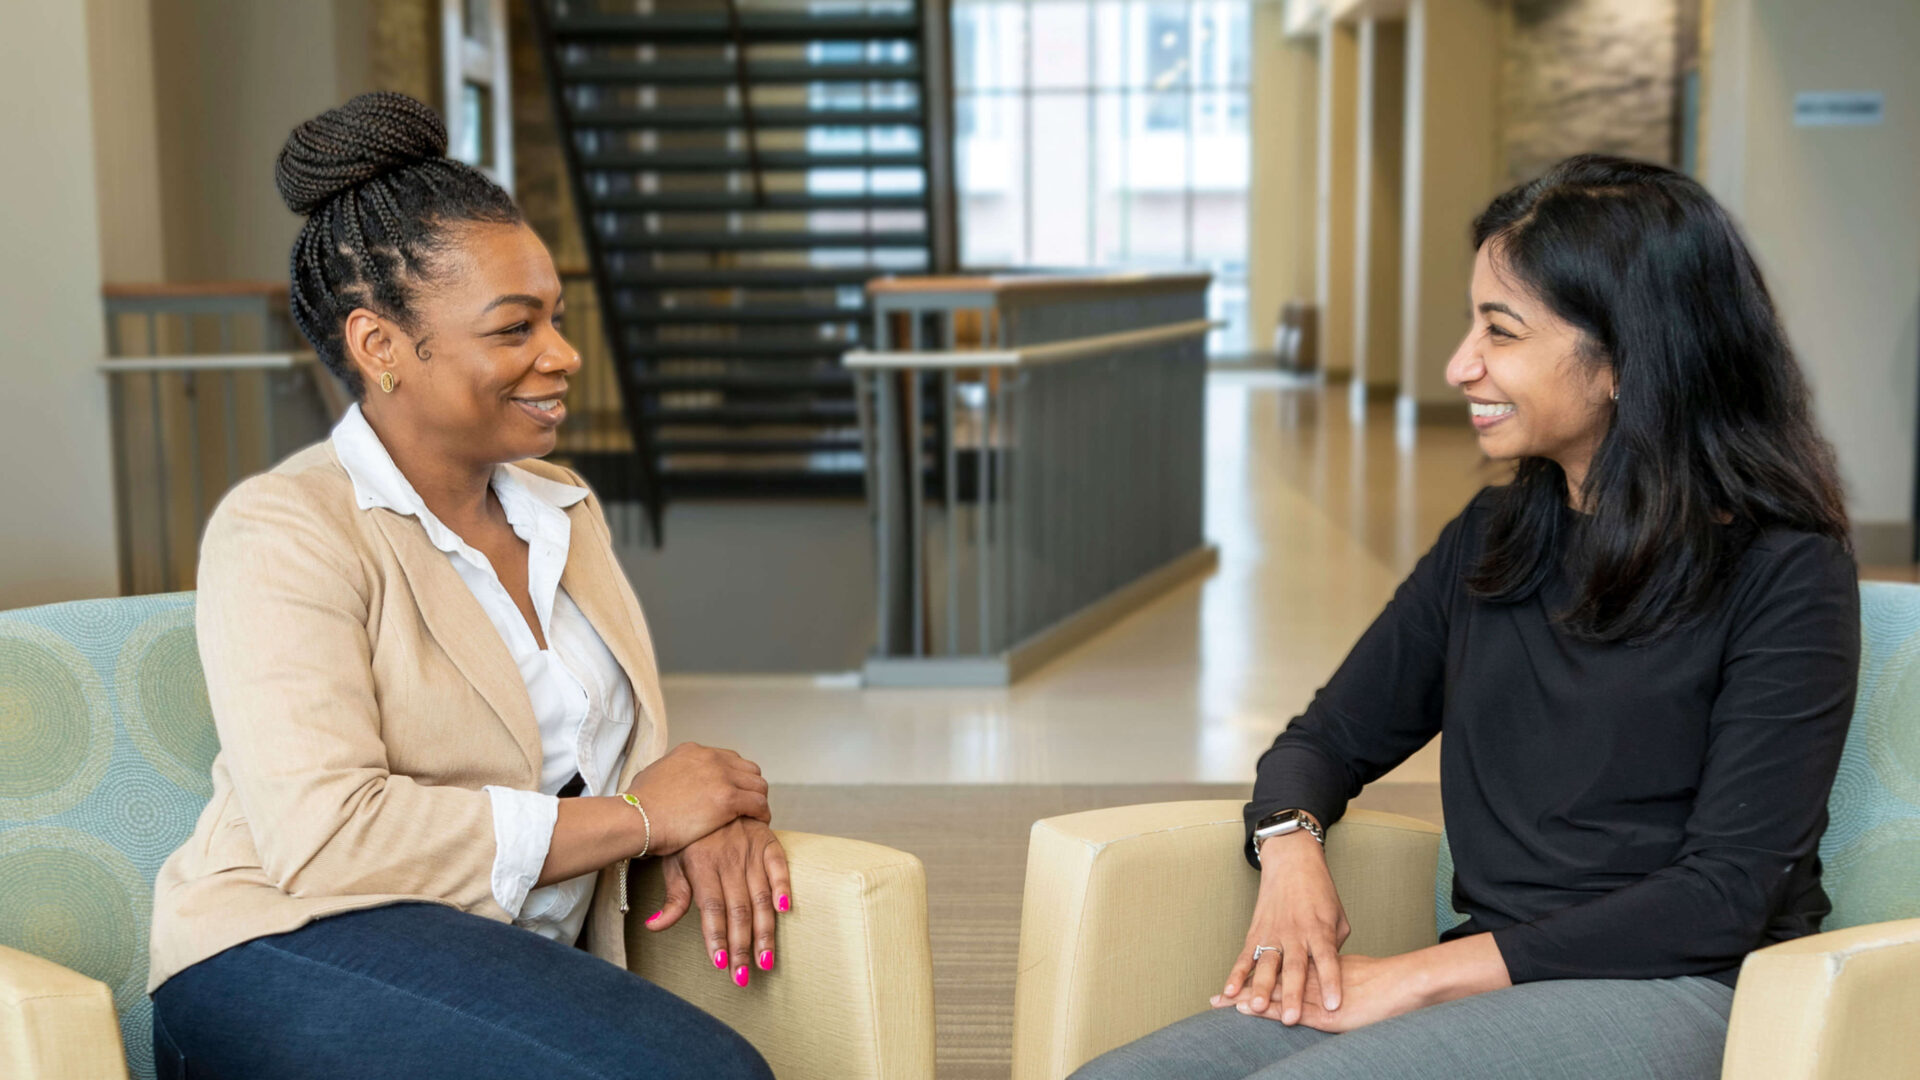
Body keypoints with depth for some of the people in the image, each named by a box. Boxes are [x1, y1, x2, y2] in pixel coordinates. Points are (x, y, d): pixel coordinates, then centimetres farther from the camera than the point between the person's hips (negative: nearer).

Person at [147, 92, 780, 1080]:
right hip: (289, 960, -6)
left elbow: (624, 744, 17)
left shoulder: (563, 509, 15)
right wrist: (637, 815, -15)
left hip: (516, 966, 6)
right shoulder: (284, 533, -8)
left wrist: (707, 819, -8)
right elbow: (324, 840, -20)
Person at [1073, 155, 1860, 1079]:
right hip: (1487, 985, 5)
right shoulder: (1490, 541, 13)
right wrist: (1290, 844, -6)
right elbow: (1332, 735, 18)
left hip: (1670, 994, -5)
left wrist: (1427, 972, -15)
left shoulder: (1784, 571, -6)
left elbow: (1725, 895, -12)